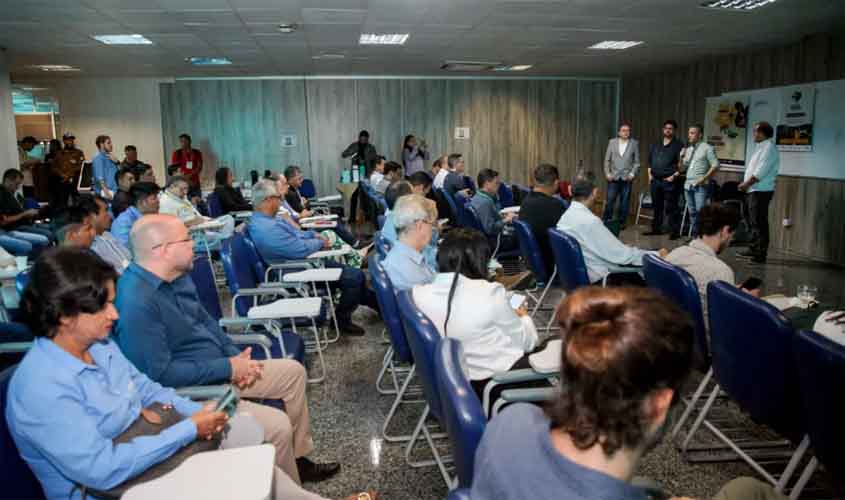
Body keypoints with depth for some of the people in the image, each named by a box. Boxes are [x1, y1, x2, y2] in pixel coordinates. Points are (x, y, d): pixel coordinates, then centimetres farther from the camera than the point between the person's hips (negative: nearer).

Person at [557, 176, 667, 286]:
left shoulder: (565, 216, 1)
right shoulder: (590, 221, -26)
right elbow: (620, 255, -21)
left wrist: (622, 248, 17)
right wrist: (657, 255, -9)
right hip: (597, 278, -8)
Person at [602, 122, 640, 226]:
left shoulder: (634, 143, 4)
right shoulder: (612, 142, 6)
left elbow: (637, 161, 5)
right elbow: (607, 160, 8)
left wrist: (632, 173, -6)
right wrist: (607, 173, -1)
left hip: (627, 178, 0)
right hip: (613, 177, 0)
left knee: (624, 202, 3)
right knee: (609, 201, -2)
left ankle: (621, 222, 11)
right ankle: (605, 221, 8)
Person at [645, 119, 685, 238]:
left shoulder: (678, 146, -1)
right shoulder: (655, 145, 17)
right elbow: (649, 161, 22)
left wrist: (674, 176, -13)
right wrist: (650, 174, 11)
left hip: (669, 181, -6)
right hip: (655, 180, 6)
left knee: (671, 207, -6)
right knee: (656, 206, 12)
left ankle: (675, 231, -2)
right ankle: (656, 229, 21)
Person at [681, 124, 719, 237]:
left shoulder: (707, 148, -2)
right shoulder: (688, 149, 16)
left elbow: (715, 165, -9)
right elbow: (682, 168, 18)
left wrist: (704, 178, -16)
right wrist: (681, 157, 1)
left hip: (700, 186, -7)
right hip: (688, 185, 7)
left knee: (700, 212, -13)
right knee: (692, 212, 9)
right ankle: (695, 235, 16)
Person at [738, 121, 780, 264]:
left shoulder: (769, 147, -13)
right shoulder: (761, 146, 18)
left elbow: (761, 171, -21)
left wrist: (746, 184, -14)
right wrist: (746, 183, 10)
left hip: (761, 191, -10)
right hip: (755, 190, 10)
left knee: (760, 222, -9)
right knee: (755, 221, 15)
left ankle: (761, 254, -7)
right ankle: (754, 249, 24)